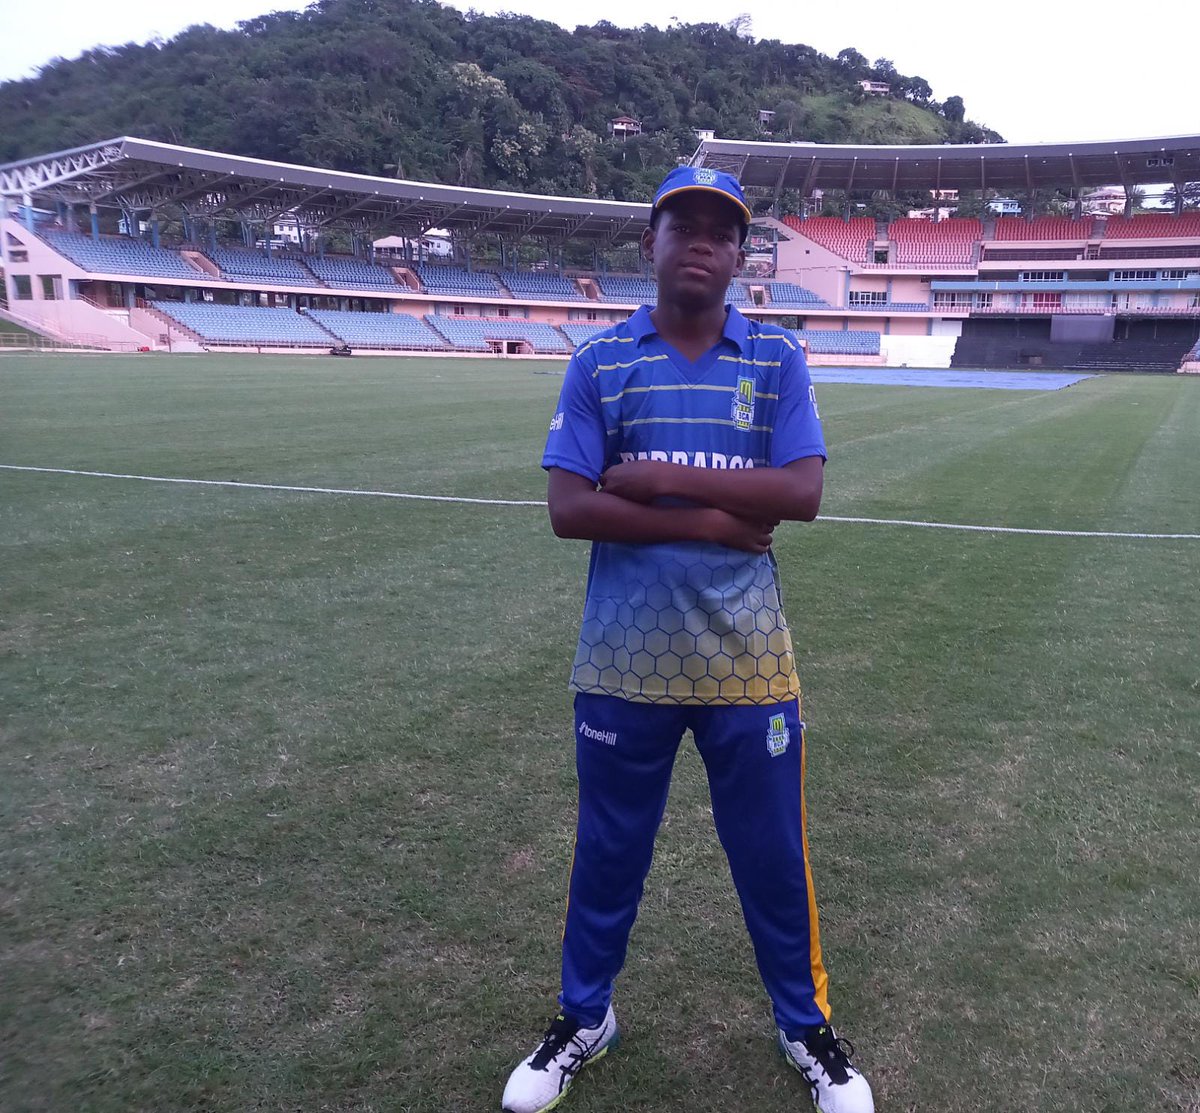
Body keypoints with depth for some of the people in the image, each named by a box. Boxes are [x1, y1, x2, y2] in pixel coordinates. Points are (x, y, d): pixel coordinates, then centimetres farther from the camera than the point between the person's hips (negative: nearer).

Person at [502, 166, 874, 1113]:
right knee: (608, 849, 16)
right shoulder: (599, 362, 1)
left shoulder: (777, 358, 2)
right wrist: (714, 519, -14)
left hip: (747, 657, 0)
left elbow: (803, 493, -10)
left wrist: (665, 477, -15)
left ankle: (806, 1027, 38)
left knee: (774, 853, 13)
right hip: (624, 657, 1)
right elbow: (568, 508, -8)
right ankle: (585, 1020, 39)